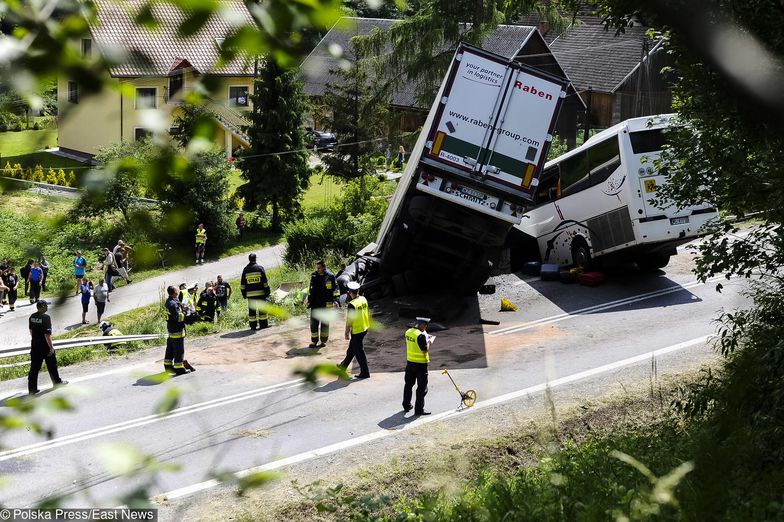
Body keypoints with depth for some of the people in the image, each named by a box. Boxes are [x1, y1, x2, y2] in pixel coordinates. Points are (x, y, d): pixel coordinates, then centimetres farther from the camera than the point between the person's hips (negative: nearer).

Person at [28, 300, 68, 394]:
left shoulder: (32, 317, 3)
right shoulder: (46, 317, -19)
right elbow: (47, 334, -22)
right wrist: (51, 347, -16)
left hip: (34, 345, 6)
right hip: (45, 346, -6)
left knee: (34, 367, 7)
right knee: (52, 365, 14)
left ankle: (32, 388, 6)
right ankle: (57, 382, 30)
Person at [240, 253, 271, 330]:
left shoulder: (245, 269, 5)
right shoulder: (260, 268, -1)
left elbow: (242, 283, 7)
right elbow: (265, 282, -3)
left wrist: (244, 293, 13)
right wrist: (267, 291, 1)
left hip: (250, 294, 2)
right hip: (260, 293, -2)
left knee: (251, 310, 4)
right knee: (262, 309, 5)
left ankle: (253, 325, 4)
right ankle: (263, 324, 4)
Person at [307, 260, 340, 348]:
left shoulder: (330, 276, -6)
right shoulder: (314, 276, 4)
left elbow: (335, 289, -2)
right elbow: (310, 289, 14)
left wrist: (335, 300, -12)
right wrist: (309, 300, 13)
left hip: (326, 304, -3)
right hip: (315, 304, 3)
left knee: (324, 323, 7)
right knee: (314, 323, 2)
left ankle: (324, 341, 18)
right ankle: (314, 341, 11)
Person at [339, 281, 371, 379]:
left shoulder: (352, 305, -26)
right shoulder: (364, 299, -3)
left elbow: (349, 321, -20)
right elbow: (367, 313, 9)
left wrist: (347, 333, -10)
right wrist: (367, 324, 23)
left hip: (356, 331, -8)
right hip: (365, 328, 8)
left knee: (359, 352, 5)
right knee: (351, 349, 24)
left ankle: (365, 372, 13)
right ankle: (344, 366, 40)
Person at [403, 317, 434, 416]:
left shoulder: (408, 332, 1)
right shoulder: (421, 335, -23)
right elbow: (425, 350, -22)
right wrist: (429, 342, -5)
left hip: (410, 362, 8)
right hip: (420, 364, -8)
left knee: (408, 384, 20)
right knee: (422, 388, 3)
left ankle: (406, 405, 31)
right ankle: (419, 409, 5)